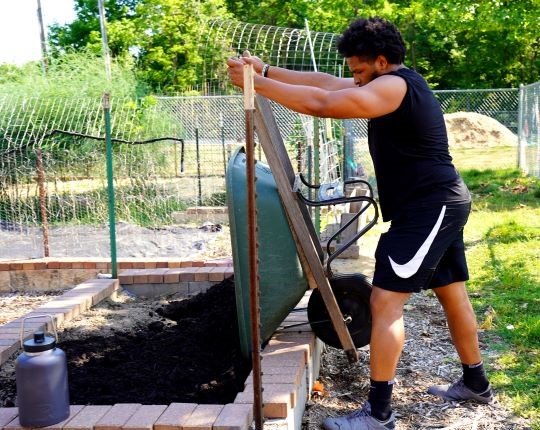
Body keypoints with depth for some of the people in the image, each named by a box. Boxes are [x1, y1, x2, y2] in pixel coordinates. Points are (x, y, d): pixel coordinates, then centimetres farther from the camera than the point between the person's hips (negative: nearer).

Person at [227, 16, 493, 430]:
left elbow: (321, 103, -25)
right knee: (453, 296, 19)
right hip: (441, 205, 11)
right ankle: (476, 384, 36)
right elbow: (325, 82, 12)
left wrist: (256, 82, -20)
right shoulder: (395, 83, 14)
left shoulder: (394, 86, -16)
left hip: (428, 209, -11)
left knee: (386, 300, -10)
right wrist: (267, 70, 6)